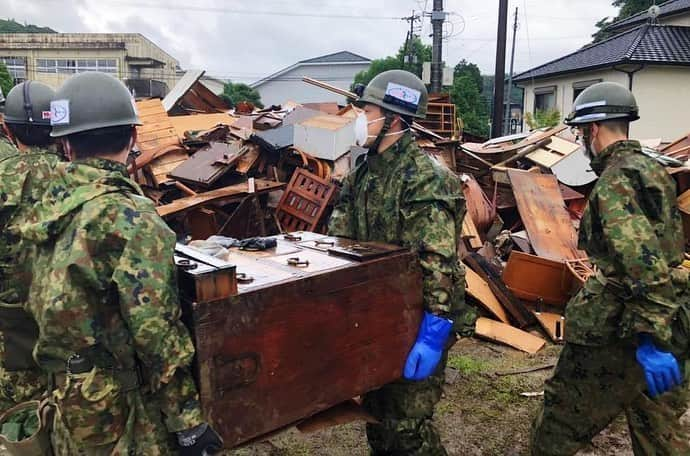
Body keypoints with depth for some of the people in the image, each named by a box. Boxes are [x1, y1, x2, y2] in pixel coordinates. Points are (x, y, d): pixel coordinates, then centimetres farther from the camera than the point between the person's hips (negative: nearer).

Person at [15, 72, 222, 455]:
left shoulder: (49, 206, 1)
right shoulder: (131, 218, -23)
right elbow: (156, 332, -24)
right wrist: (188, 420, -16)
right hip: (118, 412, -7)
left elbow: (40, 305, 10)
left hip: (67, 397, 7)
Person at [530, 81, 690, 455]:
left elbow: (643, 262, -27)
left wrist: (649, 338, -28)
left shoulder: (615, 182, -17)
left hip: (619, 331, -9)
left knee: (560, 425, 8)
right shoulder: (653, 170, 12)